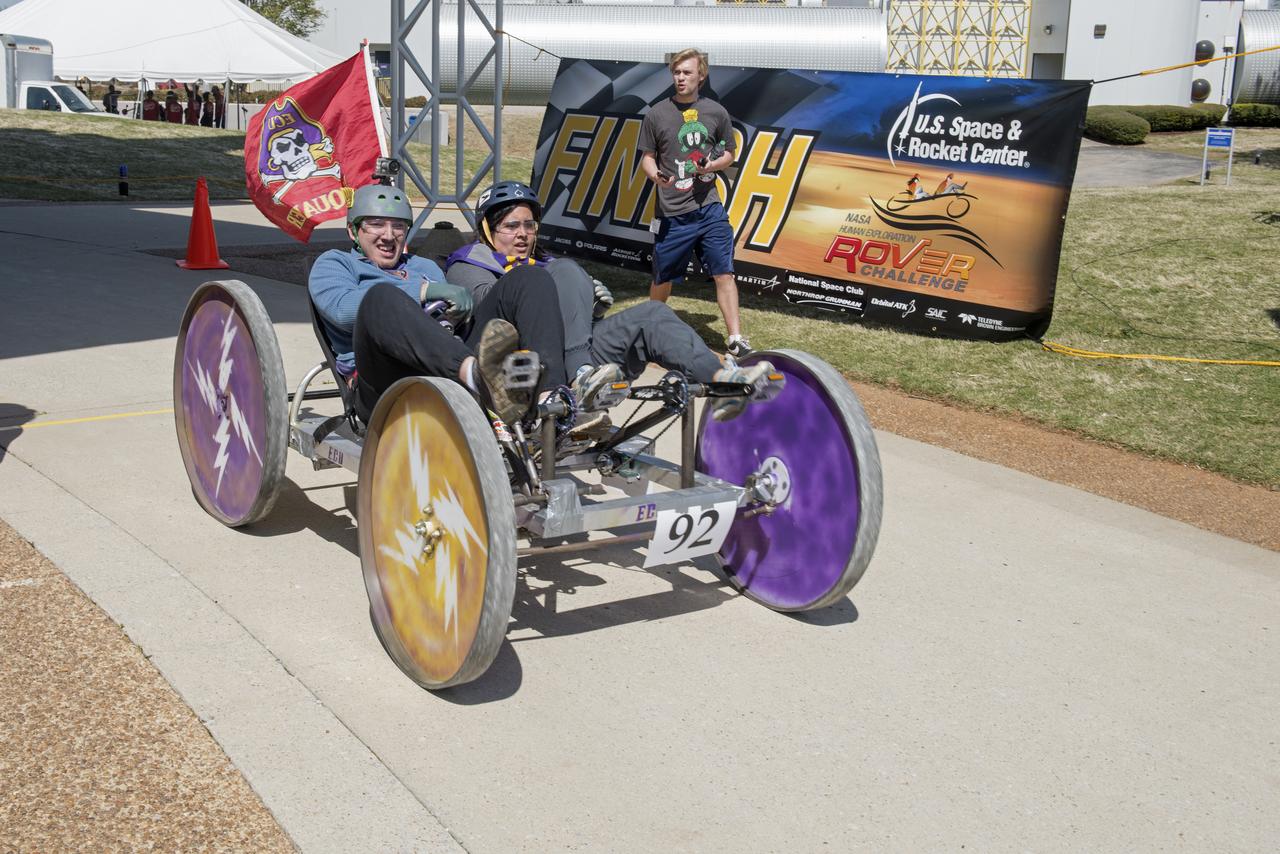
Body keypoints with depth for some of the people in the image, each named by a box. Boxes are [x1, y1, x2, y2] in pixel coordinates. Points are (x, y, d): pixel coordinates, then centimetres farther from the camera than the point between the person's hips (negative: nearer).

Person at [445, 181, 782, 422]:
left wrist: (594, 307, 3)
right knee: (566, 270, -24)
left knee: (650, 314, -14)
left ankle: (721, 380, -39)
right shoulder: (468, 264, 21)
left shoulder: (542, 263, 39)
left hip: (572, 360, 5)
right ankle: (582, 381, -45)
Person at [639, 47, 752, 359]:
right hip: (672, 212, -1)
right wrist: (656, 175, -14)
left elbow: (728, 154, 15)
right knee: (663, 278, 8)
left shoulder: (716, 112, 7)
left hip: (709, 208, 1)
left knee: (724, 273, -4)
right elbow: (647, 157, 8)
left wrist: (712, 165, -7)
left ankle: (736, 340, 0)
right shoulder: (656, 114, 3)